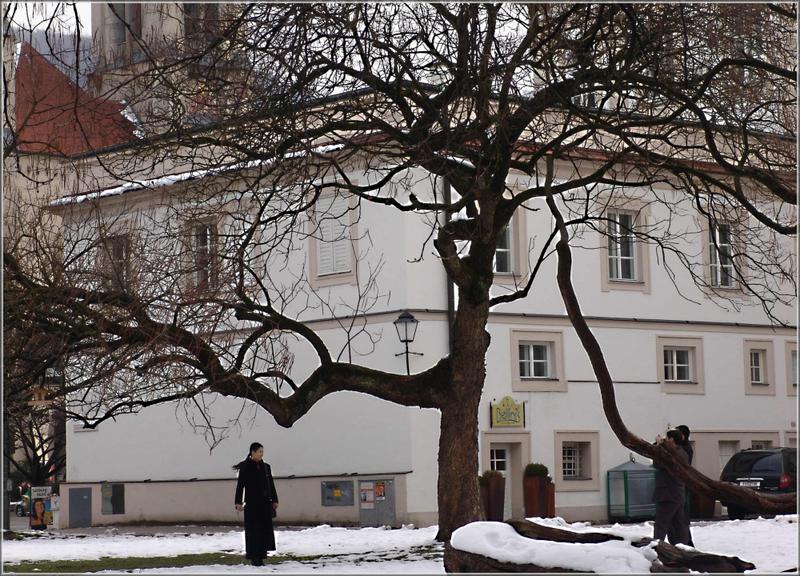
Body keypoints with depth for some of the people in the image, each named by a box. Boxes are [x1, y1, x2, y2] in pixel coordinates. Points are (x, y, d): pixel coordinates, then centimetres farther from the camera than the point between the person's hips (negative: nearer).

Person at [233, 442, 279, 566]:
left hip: (265, 503, 5)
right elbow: (240, 485, -7)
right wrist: (238, 502, -15)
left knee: (265, 529, 1)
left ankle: (260, 556, 7)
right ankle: (254, 557, 2)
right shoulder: (245, 467, -3)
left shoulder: (266, 467, 11)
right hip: (252, 503, -5)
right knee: (253, 530, -3)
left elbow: (271, 485, 15)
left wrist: (274, 500, 10)